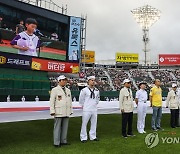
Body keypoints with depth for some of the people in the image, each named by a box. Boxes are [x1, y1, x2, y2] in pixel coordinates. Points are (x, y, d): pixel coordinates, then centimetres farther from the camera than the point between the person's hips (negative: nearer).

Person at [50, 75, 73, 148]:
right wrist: (52, 111, -12)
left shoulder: (68, 90, 15)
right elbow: (52, 101, -6)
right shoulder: (55, 90, -3)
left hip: (66, 113, 6)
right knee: (57, 127, -2)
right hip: (58, 113, -6)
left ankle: (63, 141, 18)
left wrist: (71, 110, 14)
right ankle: (56, 143, 5)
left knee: (65, 127, 8)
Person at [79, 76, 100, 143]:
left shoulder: (97, 90, 7)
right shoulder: (84, 90, -8)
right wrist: (83, 106, 5)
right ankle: (83, 137, 7)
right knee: (84, 123, -1)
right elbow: (81, 100, 2)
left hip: (94, 110, 5)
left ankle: (93, 137, 20)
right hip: (86, 110, -5)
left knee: (94, 123, 9)